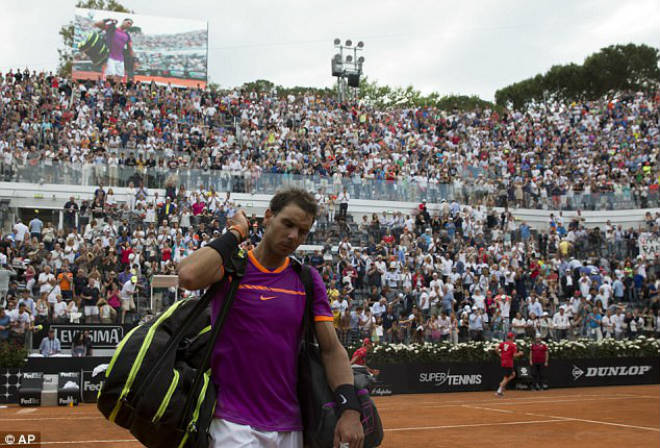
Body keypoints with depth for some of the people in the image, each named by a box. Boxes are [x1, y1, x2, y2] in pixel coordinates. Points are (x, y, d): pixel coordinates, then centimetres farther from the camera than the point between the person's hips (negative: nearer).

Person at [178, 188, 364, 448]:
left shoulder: (309, 279, 6)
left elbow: (331, 348, 2)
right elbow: (188, 277, -26)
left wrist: (349, 408, -13)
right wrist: (235, 233, -11)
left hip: (290, 426, 4)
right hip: (234, 424, -4)